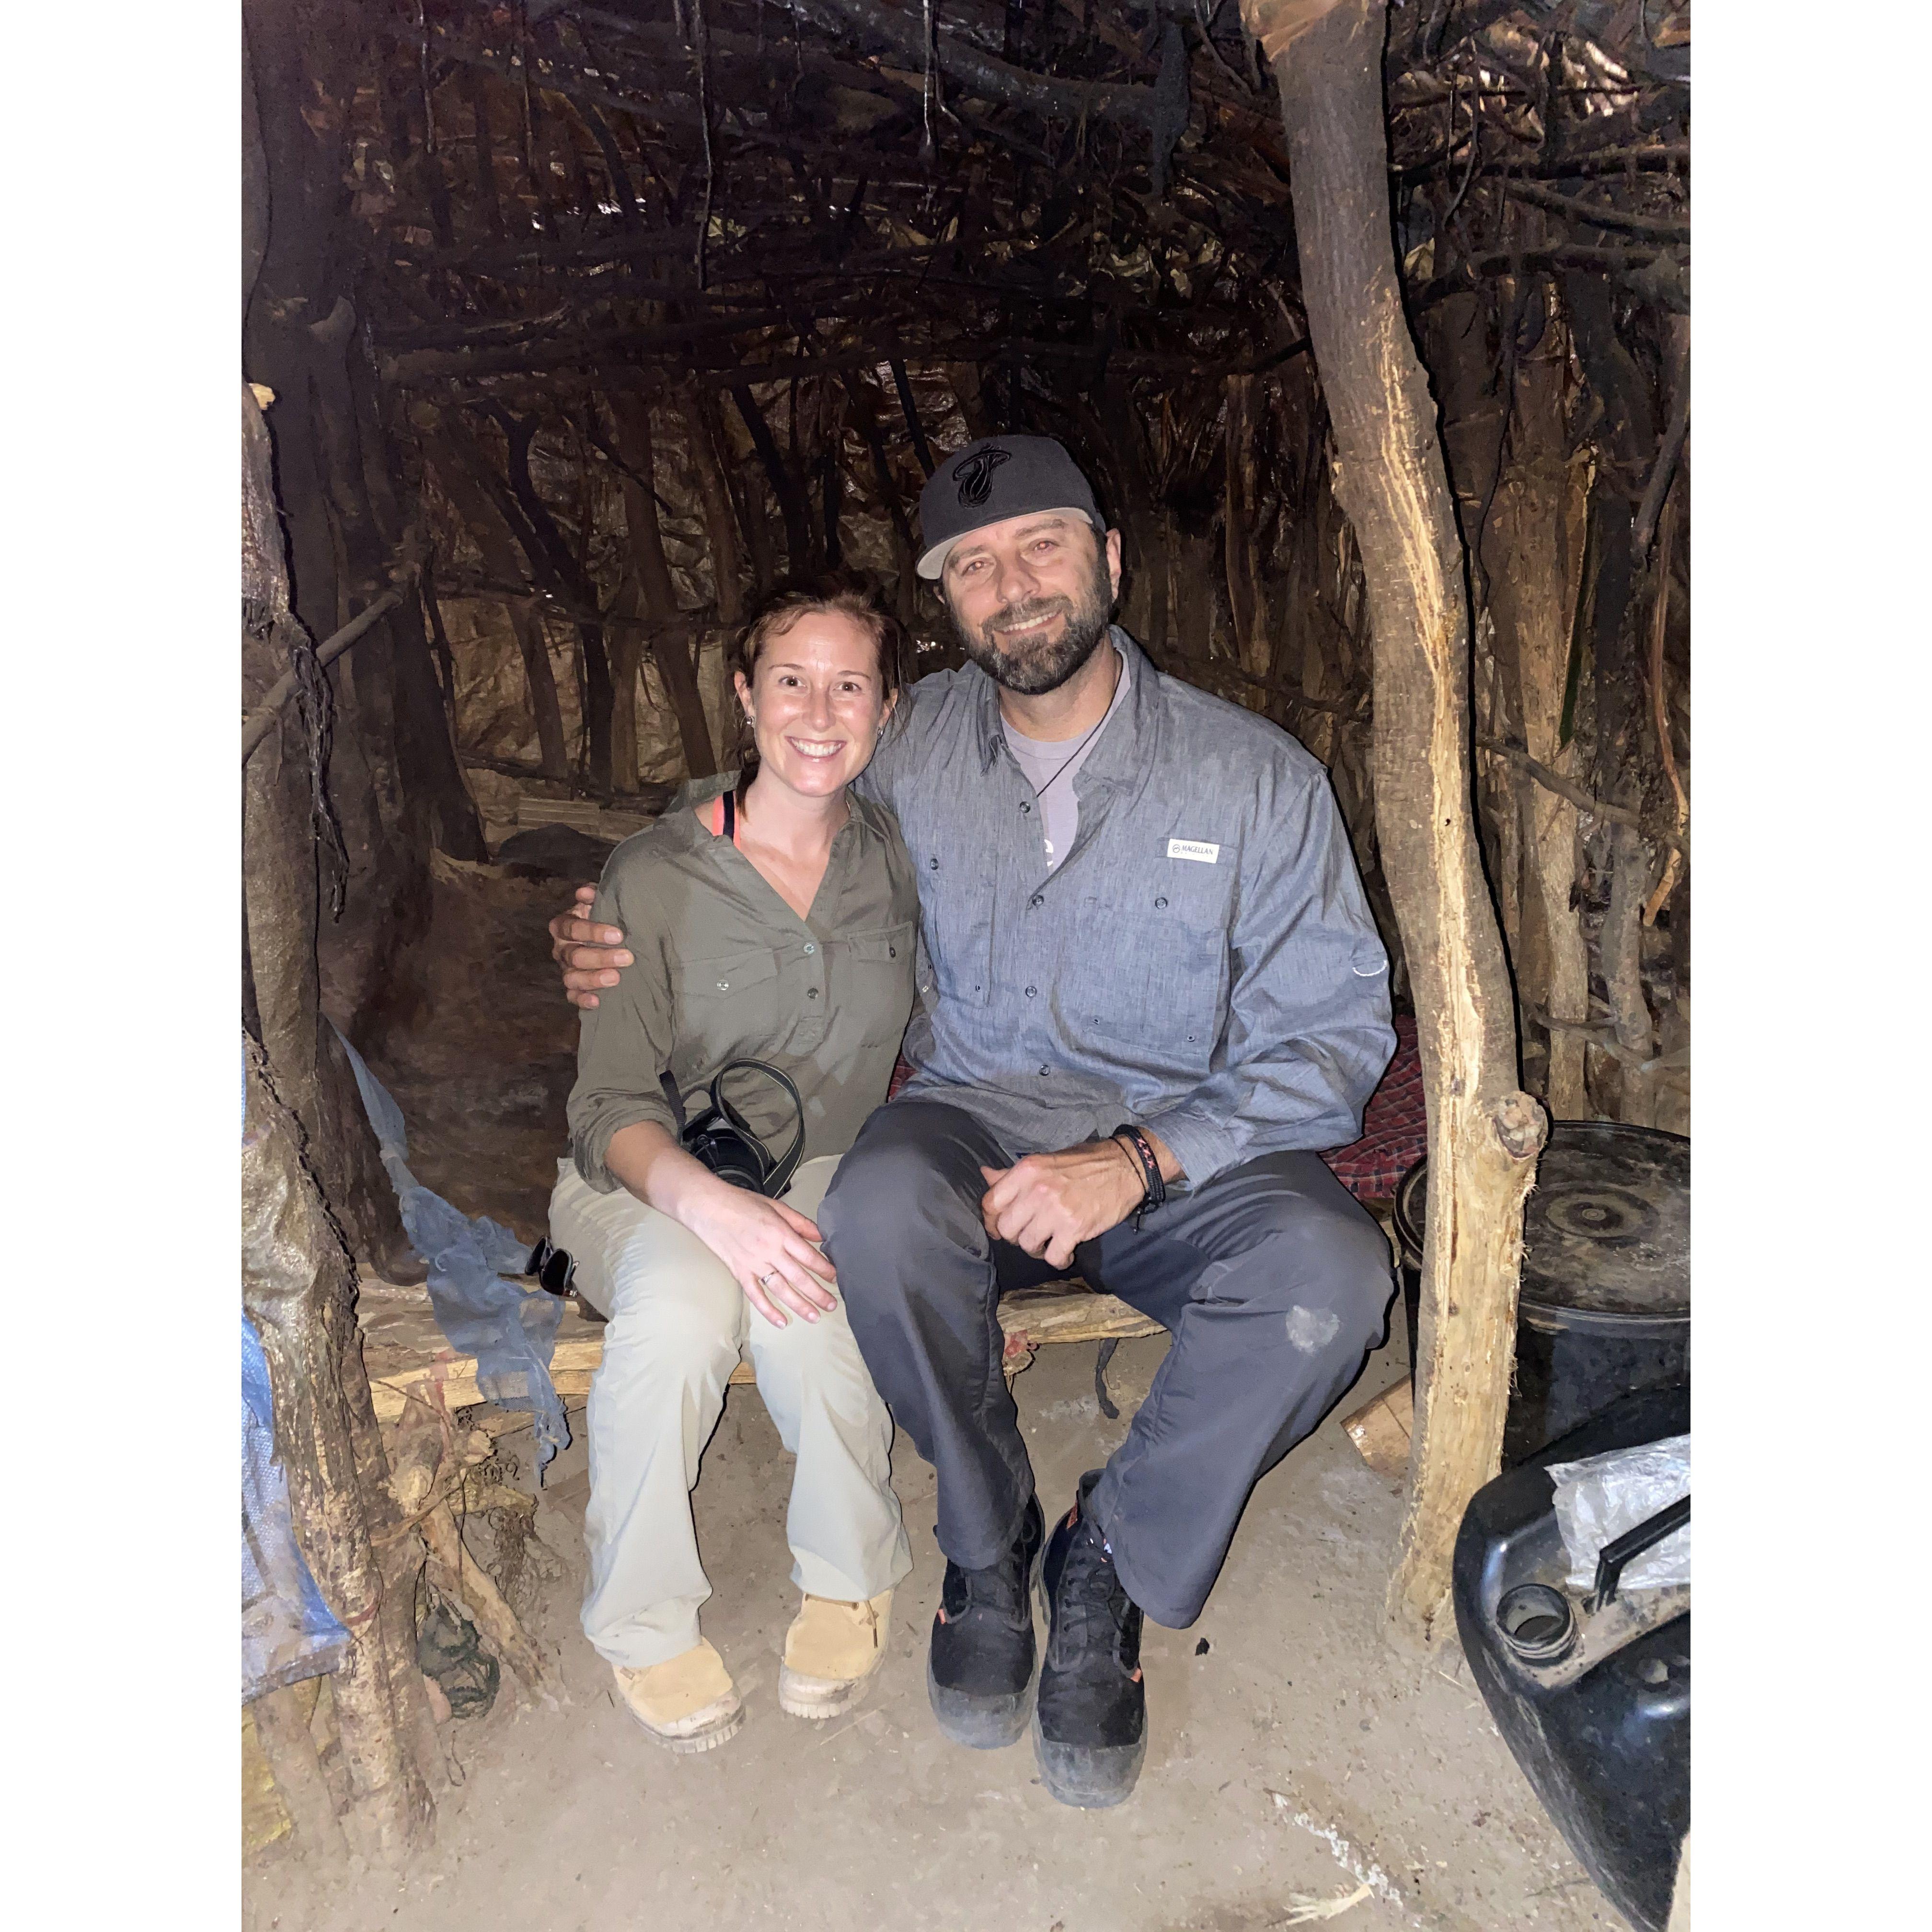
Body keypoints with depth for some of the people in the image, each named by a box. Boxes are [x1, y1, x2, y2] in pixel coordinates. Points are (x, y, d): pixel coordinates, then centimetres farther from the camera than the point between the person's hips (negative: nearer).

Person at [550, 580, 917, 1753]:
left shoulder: (899, 865, 2)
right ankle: (644, 1619, -8)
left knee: (803, 1307, -32)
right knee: (684, 1306, -34)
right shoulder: (654, 879, -8)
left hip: (828, 1173, 2)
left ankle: (852, 1575, -4)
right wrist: (706, 1199, -30)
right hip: (649, 1183, -1)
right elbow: (611, 1107, -11)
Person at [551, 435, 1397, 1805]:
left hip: (1182, 1151, 0)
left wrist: (1141, 1158, -21)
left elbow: (1333, 1031, -6)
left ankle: (1109, 1563, -4)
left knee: (1332, 1271, -31)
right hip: (972, 1116, 1)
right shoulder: (909, 746, 4)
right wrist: (641, 952, -2)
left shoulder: (1257, 776, -3)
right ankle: (989, 1547, -4)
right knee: (885, 1203, -34)